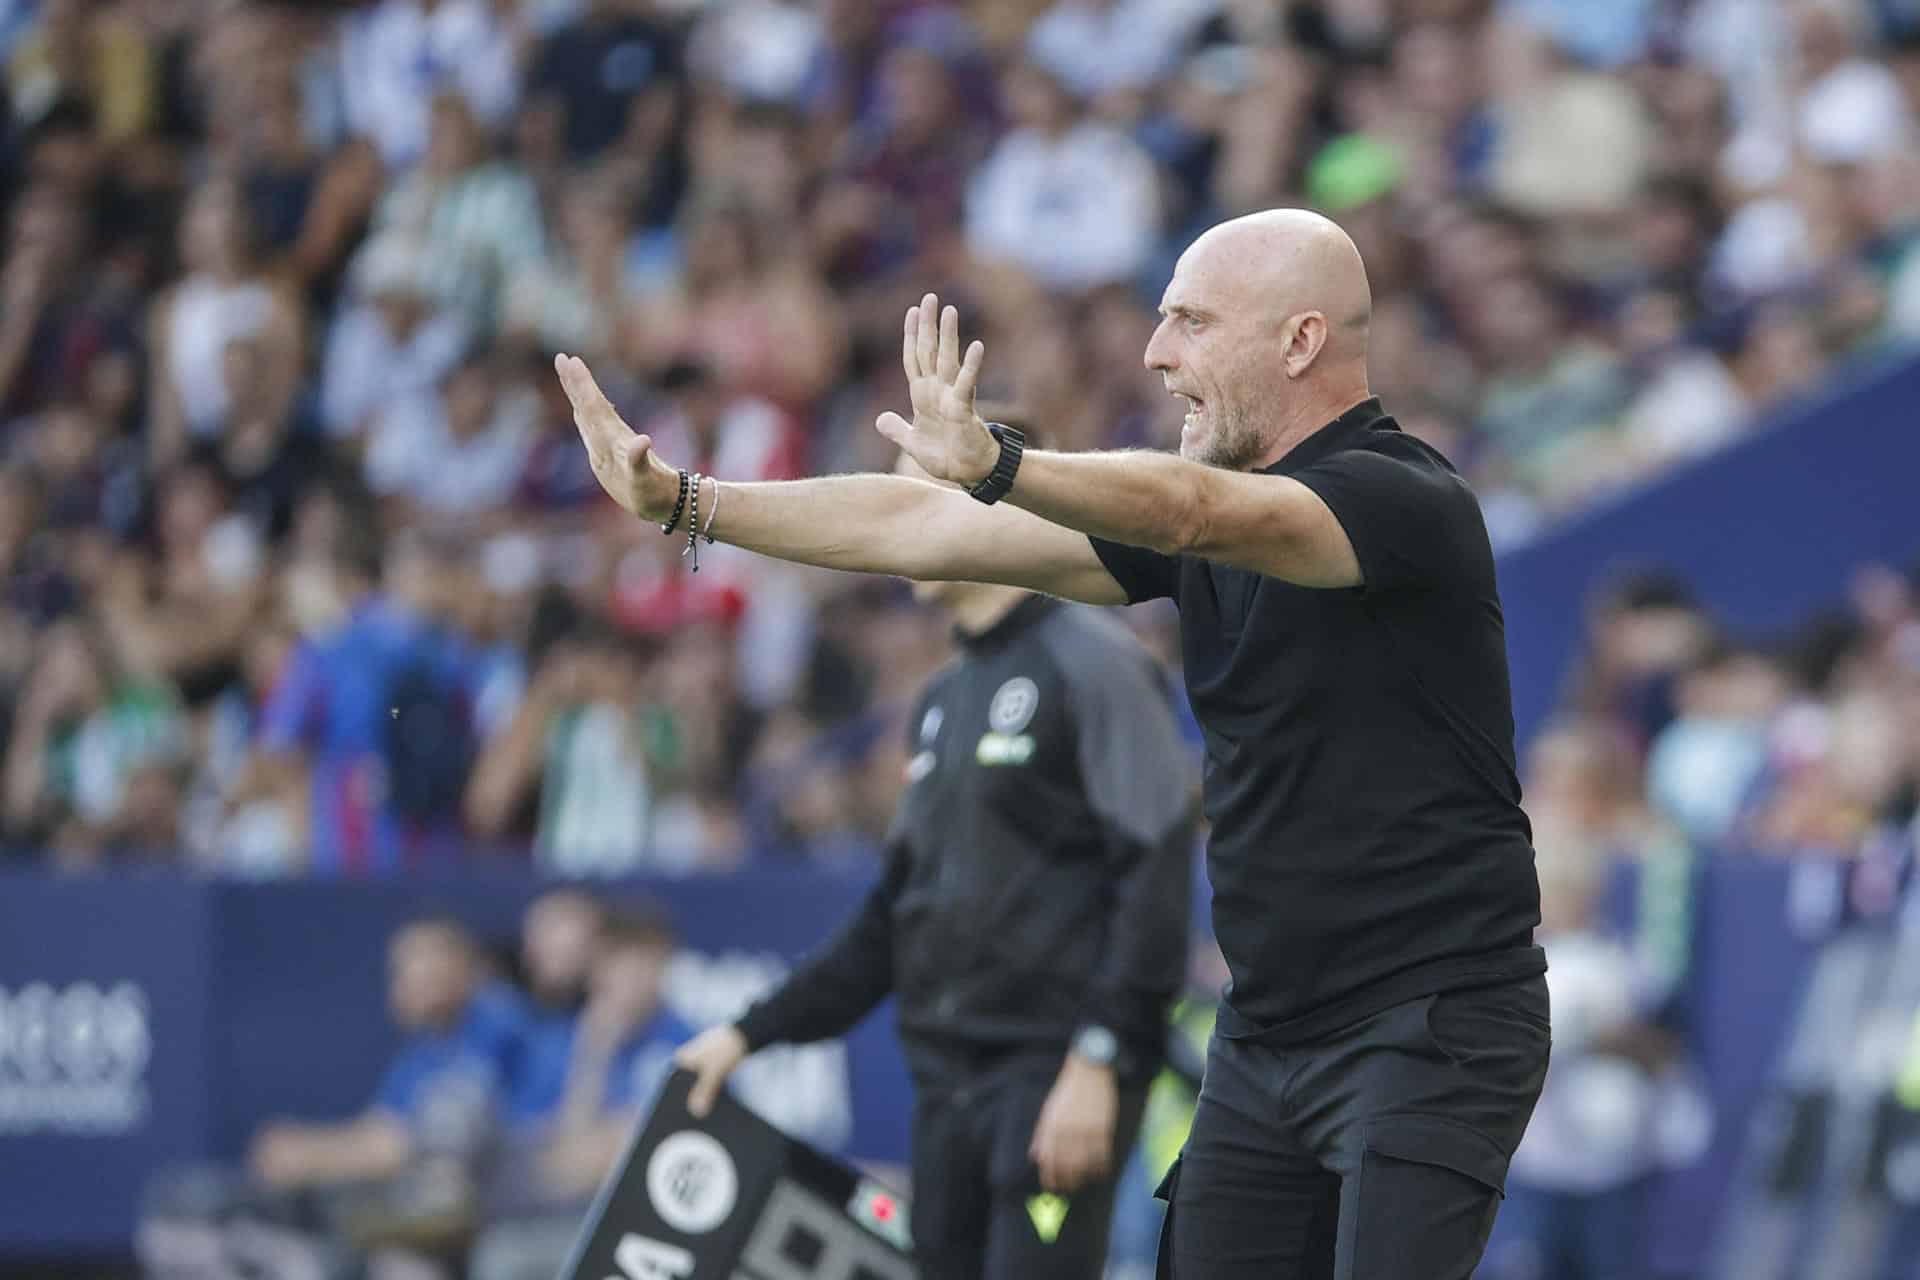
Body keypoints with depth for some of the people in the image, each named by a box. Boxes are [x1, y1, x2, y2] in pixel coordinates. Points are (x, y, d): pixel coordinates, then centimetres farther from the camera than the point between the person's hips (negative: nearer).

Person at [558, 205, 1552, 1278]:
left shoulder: (1406, 498, -14)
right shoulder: (1209, 521, 11)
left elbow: (1197, 513, -34)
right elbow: (926, 535, 11)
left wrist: (998, 467, -49)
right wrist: (683, 499, 7)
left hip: (1429, 1027, -8)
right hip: (1267, 1032, 8)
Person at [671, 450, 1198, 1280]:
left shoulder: (1091, 666, -7)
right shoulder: (942, 702, 20)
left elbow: (1153, 877, -15)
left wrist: (1101, 1060, -21)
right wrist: (755, 1031, 18)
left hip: (1056, 1064, -8)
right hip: (947, 1079, 8)